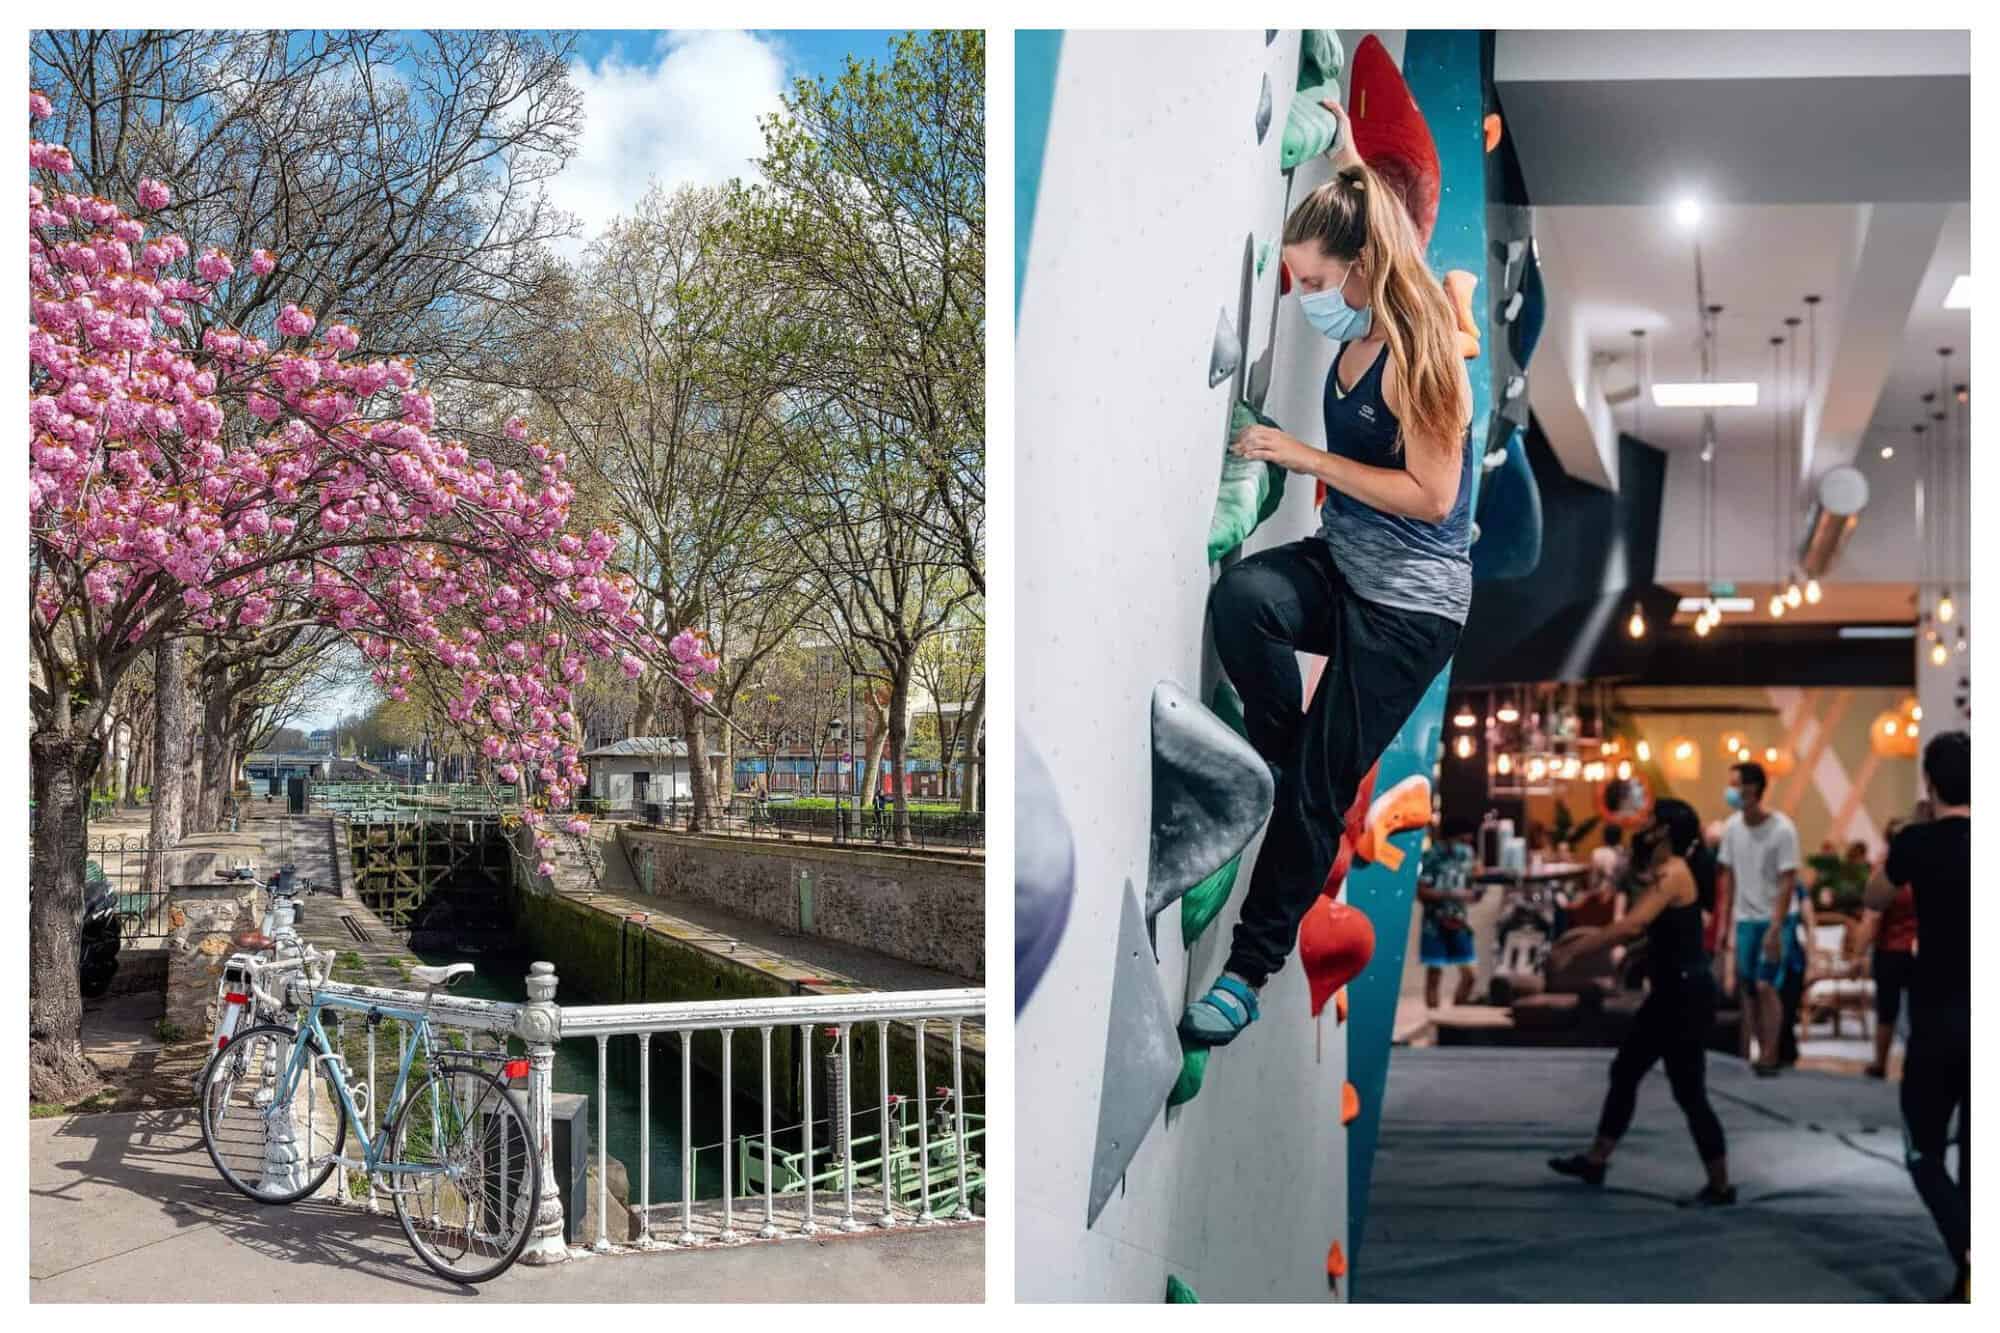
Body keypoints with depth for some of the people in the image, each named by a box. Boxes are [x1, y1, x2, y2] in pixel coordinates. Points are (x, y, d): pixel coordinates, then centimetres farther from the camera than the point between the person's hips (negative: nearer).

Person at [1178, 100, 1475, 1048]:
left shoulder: (1418, 354, -19)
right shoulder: (1353, 335, 4)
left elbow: (1431, 497, -20)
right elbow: (1355, 214, 28)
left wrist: (1308, 459, -18)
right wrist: (1345, 154, 25)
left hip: (1412, 597, -7)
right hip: (1341, 564, 7)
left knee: (1318, 787, -4)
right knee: (1238, 597, -30)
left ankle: (1252, 965, 8)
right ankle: (1289, 748, -5)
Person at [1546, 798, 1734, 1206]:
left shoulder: (1674, 873, -18)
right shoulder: (1666, 871, 13)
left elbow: (1631, 925, -29)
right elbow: (1642, 928, 19)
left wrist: (1573, 951, -24)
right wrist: (1589, 935, 13)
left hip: (1687, 993, -10)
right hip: (1671, 991, 10)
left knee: (1688, 1092, -3)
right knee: (1625, 1070, 16)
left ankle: (1720, 1187, 8)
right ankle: (1595, 1160, 26)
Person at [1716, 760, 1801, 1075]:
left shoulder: (1782, 830, -14)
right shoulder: (1732, 827, 1)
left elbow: (1788, 882, -14)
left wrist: (1775, 928, -19)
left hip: (1772, 920, -5)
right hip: (1744, 919, 5)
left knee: (1765, 986, -8)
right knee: (1744, 985, 5)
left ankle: (1769, 1055, 0)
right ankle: (1747, 1052, 14)